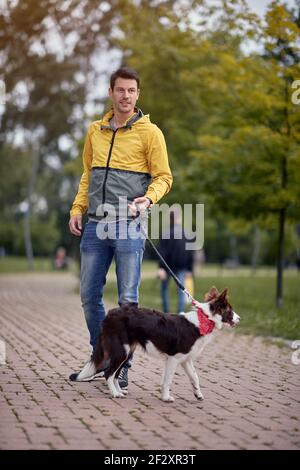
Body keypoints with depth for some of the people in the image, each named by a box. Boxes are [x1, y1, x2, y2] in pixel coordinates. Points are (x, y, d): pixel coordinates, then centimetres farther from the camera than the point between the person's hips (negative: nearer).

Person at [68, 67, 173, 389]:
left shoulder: (149, 132, -1)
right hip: (95, 225, 5)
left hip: (128, 225, -5)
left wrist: (148, 198, -20)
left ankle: (122, 366, 8)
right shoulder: (95, 131, 14)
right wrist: (77, 208, 11)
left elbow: (163, 177, -1)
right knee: (89, 295, 8)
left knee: (127, 299, -2)